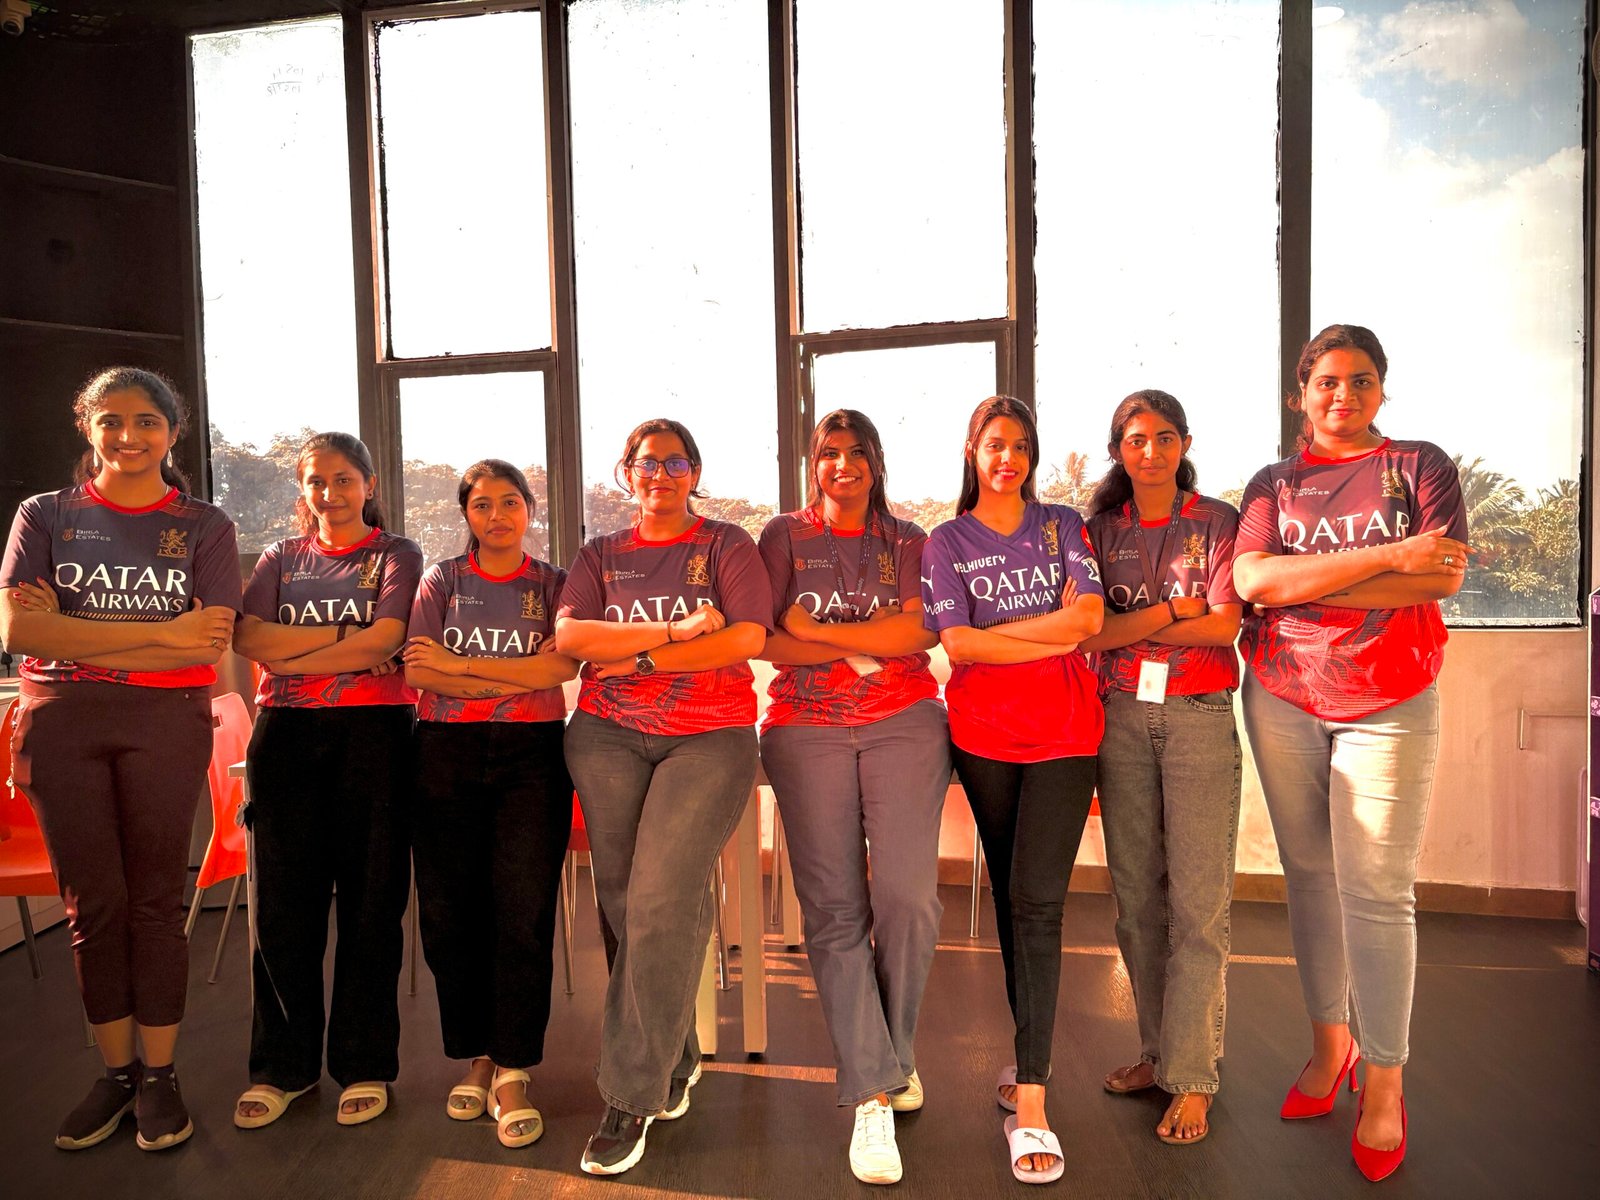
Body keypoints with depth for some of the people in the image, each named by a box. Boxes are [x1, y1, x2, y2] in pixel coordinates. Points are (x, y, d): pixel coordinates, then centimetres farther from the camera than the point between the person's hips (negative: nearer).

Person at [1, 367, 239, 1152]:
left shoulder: (204, 526, 4)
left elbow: (211, 644, -8)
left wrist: (74, 634, -10)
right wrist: (162, 633, -13)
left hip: (167, 725, -1)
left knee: (156, 901, 5)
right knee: (92, 904, 9)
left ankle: (160, 1076, 18)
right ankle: (116, 1073, 24)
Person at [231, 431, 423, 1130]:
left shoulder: (396, 555, 7)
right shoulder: (281, 558, 17)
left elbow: (383, 642, -8)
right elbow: (247, 636, 0)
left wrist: (288, 654, -4)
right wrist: (345, 636, -9)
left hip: (372, 732, -3)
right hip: (285, 734, 3)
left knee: (370, 901, 1)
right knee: (283, 902, 6)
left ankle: (365, 1065, 14)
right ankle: (281, 1066, 21)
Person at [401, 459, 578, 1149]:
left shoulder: (554, 585, 11)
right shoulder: (440, 581, 14)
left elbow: (563, 663, -7)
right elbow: (417, 670, -1)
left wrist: (461, 665, -8)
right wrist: (517, 678, -8)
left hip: (531, 756, -1)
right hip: (446, 756, 2)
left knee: (524, 911, -7)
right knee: (448, 912, 2)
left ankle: (513, 1071, 5)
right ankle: (475, 1056, 20)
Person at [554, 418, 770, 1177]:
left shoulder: (726, 546, 9)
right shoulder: (599, 556, 17)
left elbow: (748, 638, -7)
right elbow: (568, 638, -1)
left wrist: (633, 656, -7)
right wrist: (677, 631, -10)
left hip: (708, 736, -2)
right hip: (608, 737, 3)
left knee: (661, 902, -13)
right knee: (625, 902, -2)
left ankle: (631, 1096, 1)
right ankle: (674, 1060, 19)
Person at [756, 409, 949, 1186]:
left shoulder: (907, 542, 14)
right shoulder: (784, 536, 11)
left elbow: (921, 632, -2)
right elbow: (765, 641, 0)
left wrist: (817, 630, -6)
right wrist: (870, 643, -4)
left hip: (904, 722, 1)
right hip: (808, 729, 0)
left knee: (907, 894, -11)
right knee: (833, 908, -5)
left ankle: (895, 1052, 16)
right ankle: (871, 1095, 5)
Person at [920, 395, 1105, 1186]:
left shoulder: (1063, 526, 8)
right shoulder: (946, 542, 5)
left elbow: (1087, 614, -7)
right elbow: (958, 645, -8)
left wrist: (992, 629, -10)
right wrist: (1055, 637, -10)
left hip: (1063, 733, -1)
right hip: (983, 735, 1)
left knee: (1037, 900, -7)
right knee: (1010, 893, 12)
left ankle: (1029, 1103, -3)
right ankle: (1031, 1050, 30)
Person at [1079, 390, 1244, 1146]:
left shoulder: (1217, 522, 4)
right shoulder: (1101, 528, 10)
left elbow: (1223, 625, -8)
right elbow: (1088, 629, 0)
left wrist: (1128, 625, -6)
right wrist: (1174, 609, -8)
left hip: (1198, 718, -2)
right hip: (1121, 718, 3)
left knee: (1197, 901, -3)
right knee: (1135, 895, 8)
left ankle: (1192, 1077, 8)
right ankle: (1159, 1048, 23)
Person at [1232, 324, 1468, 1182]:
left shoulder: (1420, 466, 5)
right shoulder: (1274, 484, 8)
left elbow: (1443, 578, -10)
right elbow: (1252, 580, -11)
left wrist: (1299, 584, -13)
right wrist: (1387, 557, -17)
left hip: (1389, 704, -2)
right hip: (1283, 701, 2)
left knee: (1376, 893, -4)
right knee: (1310, 877, 10)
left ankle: (1384, 1084, 12)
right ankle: (1329, 1044, 26)